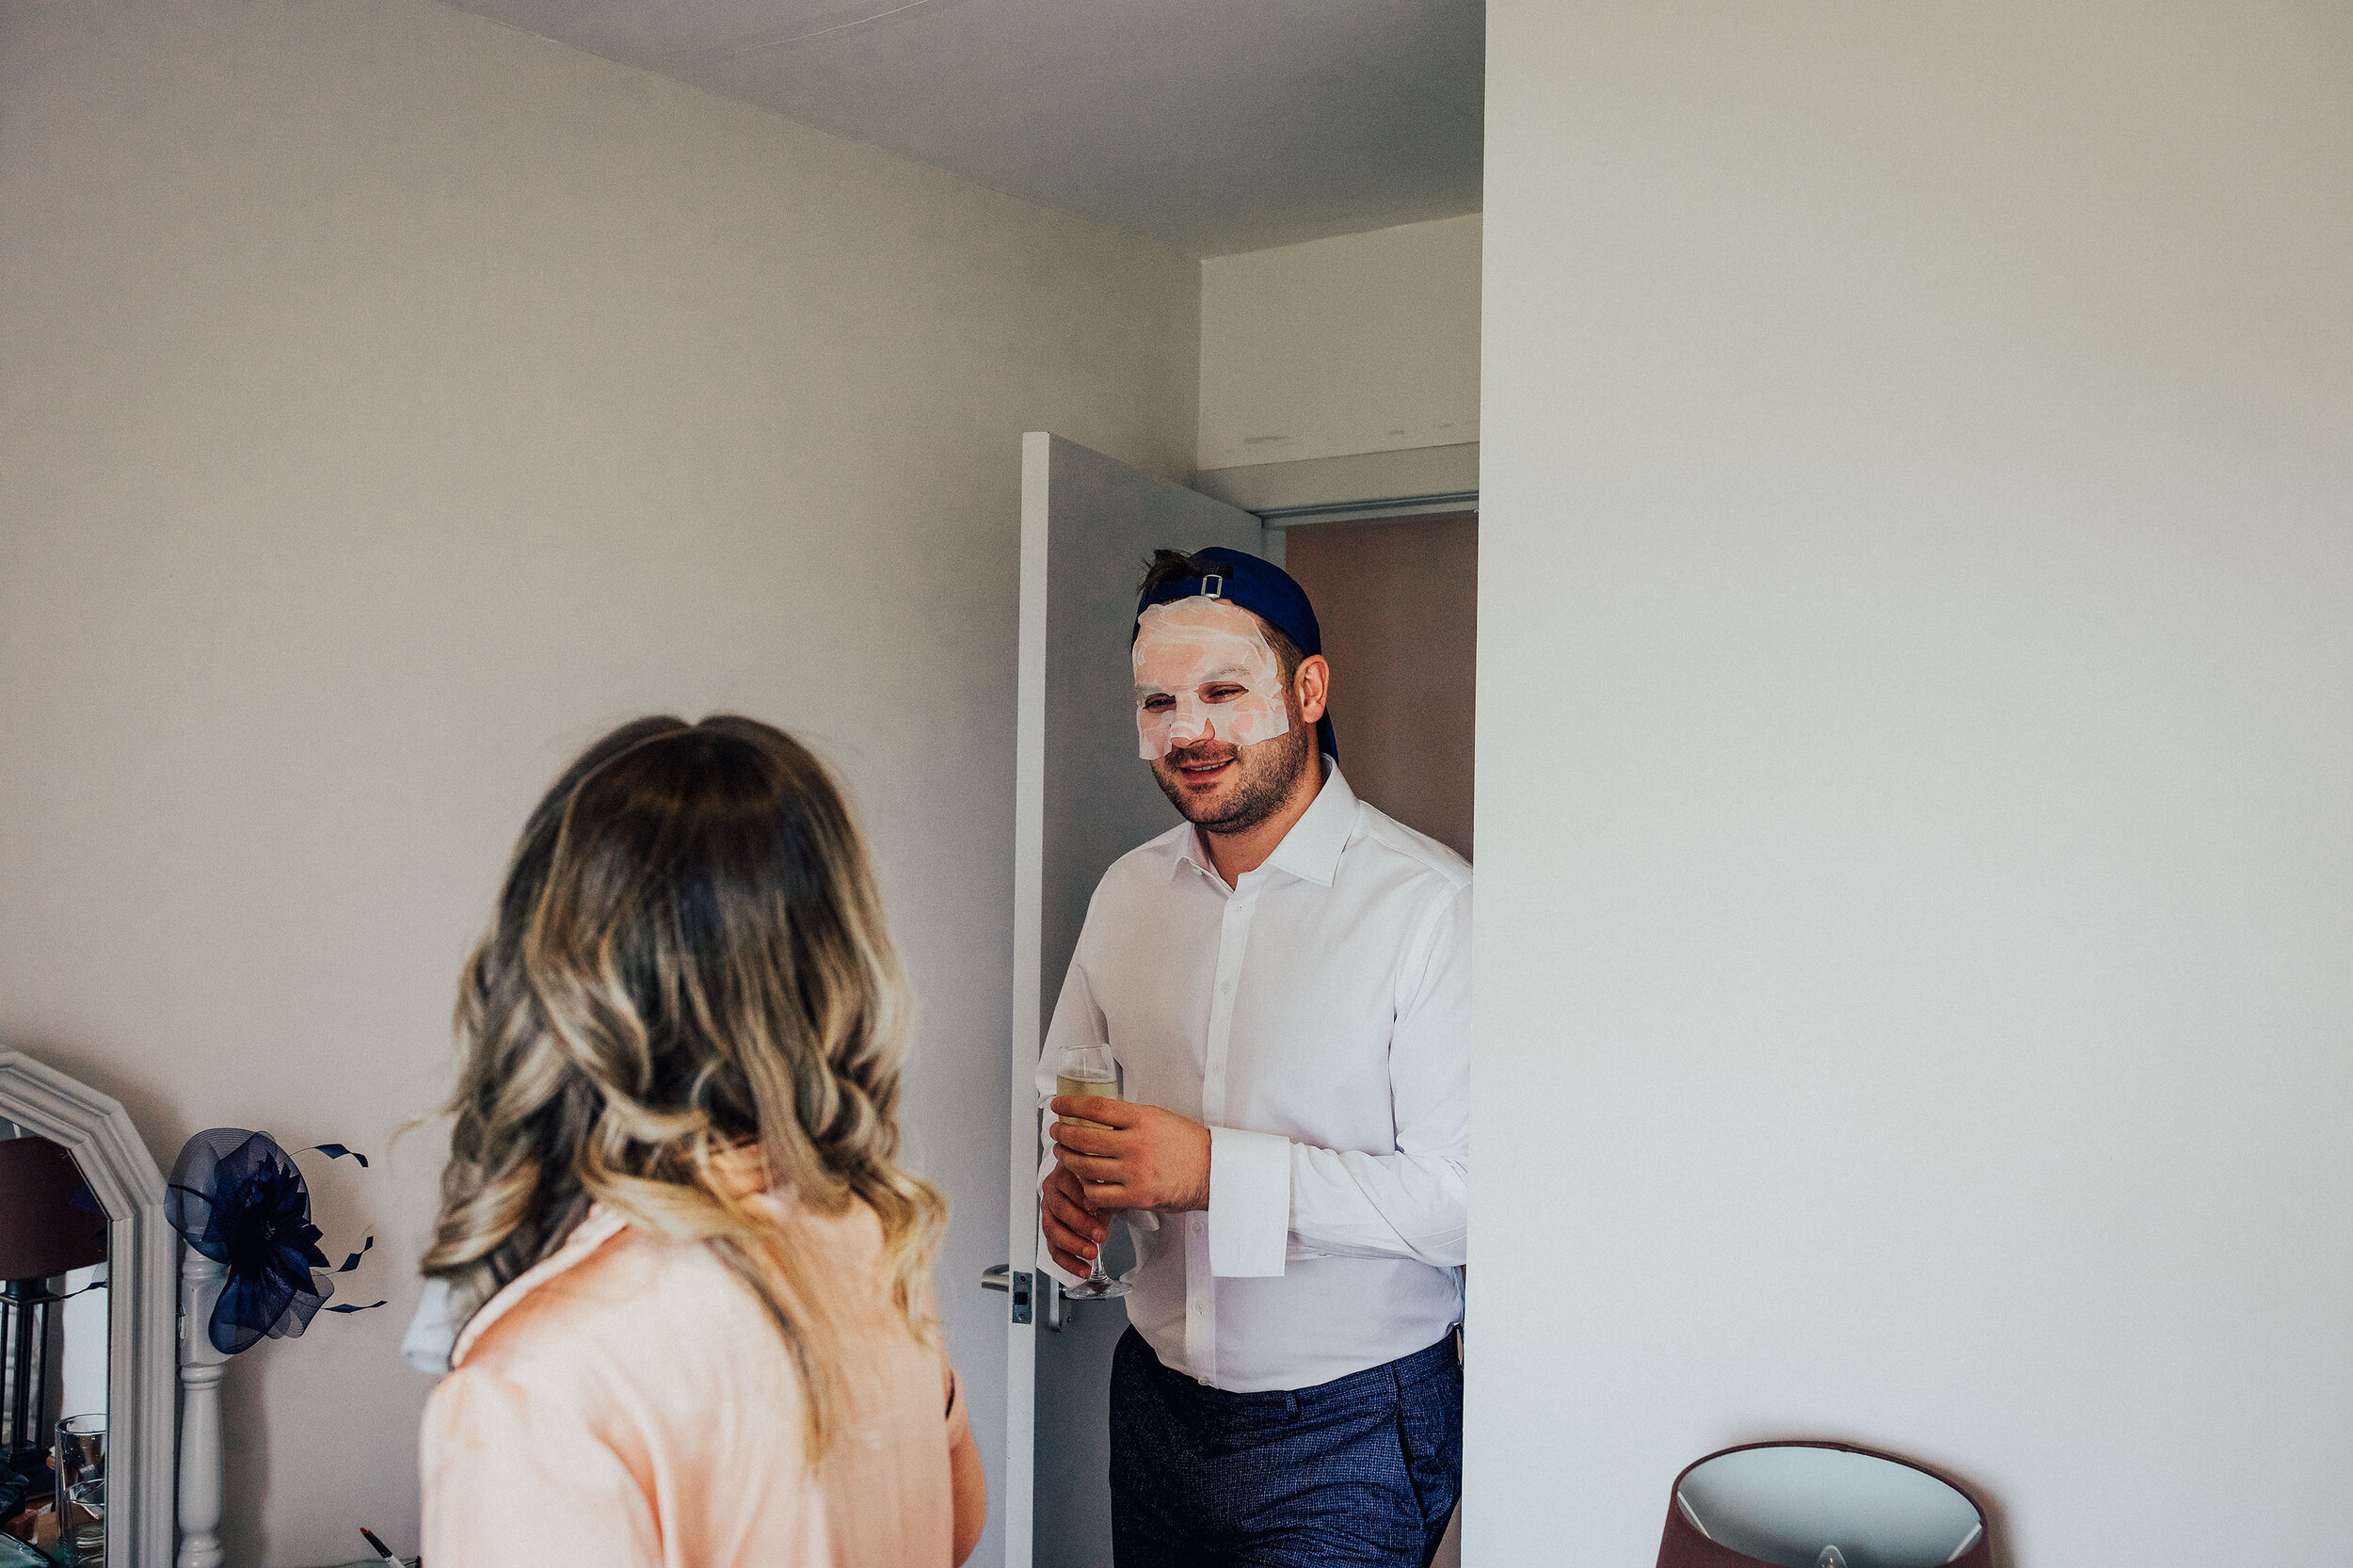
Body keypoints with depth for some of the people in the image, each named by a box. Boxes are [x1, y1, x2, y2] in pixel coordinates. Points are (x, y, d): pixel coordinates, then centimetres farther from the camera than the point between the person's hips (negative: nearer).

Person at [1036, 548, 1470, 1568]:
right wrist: (1067, 1188, -6)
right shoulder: (1128, 892, 3)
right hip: (1154, 1397, 6)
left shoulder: (1428, 902, -17)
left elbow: (1467, 1193, -22)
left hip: (1350, 1435, -5)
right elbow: (1066, 1094, 16)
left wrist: (1215, 1169, -27)